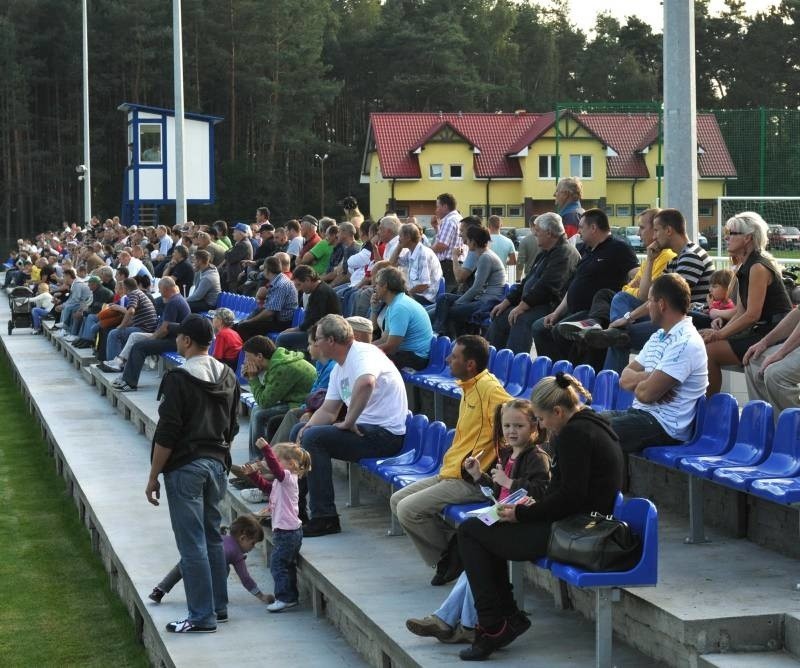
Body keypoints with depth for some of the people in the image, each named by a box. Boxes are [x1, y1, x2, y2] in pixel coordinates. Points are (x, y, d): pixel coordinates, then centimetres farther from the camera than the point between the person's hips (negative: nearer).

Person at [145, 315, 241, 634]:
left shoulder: (179, 379, -15)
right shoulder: (228, 377, 8)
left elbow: (167, 434, -16)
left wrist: (153, 477, -9)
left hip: (185, 467, -8)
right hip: (216, 463, 8)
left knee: (192, 544, -3)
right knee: (213, 537, 17)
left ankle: (202, 617, -1)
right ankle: (219, 607, 23)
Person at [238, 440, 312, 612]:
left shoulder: (288, 477, -15)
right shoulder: (280, 481, 15)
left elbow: (275, 467, -33)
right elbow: (266, 486, 26)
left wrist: (265, 448, -39)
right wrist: (253, 474, 14)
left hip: (287, 531, -11)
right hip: (287, 529, 11)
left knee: (277, 563, -7)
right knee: (287, 564, 17)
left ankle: (285, 598, -5)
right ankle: (291, 596, 25)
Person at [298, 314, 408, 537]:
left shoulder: (364, 353, -16)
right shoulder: (339, 368, 16)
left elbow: (366, 383, -39)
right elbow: (328, 410, 17)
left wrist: (349, 422, -29)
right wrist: (306, 428, -3)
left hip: (386, 433, -11)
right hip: (367, 429, 11)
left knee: (314, 438, -22)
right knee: (302, 432, 16)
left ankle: (325, 518, -20)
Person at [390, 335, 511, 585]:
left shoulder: (489, 388, -17)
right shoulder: (468, 388, 15)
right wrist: (448, 463, 13)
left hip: (470, 480, -10)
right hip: (450, 472, 10)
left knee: (408, 509, -17)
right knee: (397, 501, 9)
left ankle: (451, 555, 3)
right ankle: (447, 554, 8)